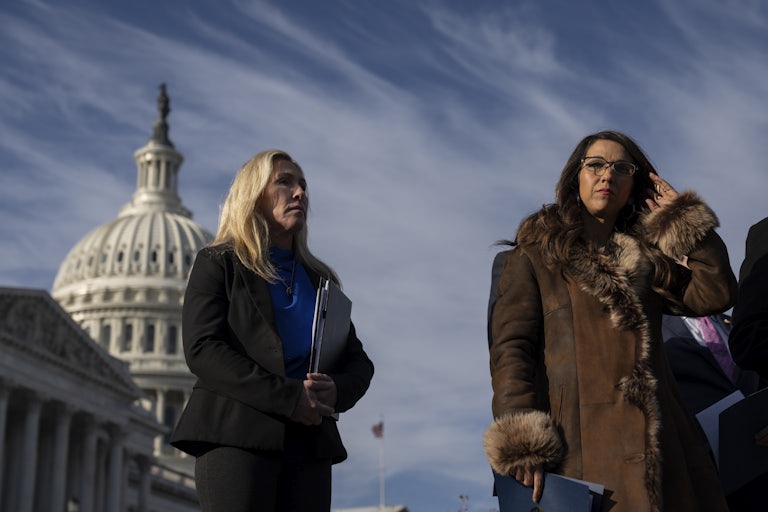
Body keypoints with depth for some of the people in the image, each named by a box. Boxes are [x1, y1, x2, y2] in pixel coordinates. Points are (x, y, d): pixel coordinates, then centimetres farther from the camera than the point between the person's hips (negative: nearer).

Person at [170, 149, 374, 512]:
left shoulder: (321, 279, 23)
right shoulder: (218, 264, 8)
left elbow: (358, 362, 20)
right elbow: (202, 350, -6)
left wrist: (337, 390, -6)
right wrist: (288, 397, -15)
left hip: (309, 445, 5)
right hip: (236, 437, -5)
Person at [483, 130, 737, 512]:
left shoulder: (646, 262, 24)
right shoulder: (534, 257, 10)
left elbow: (716, 294, 11)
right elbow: (510, 347, -2)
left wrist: (681, 216, 14)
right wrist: (521, 447, -16)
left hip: (658, 445, 4)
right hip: (580, 442, -4)